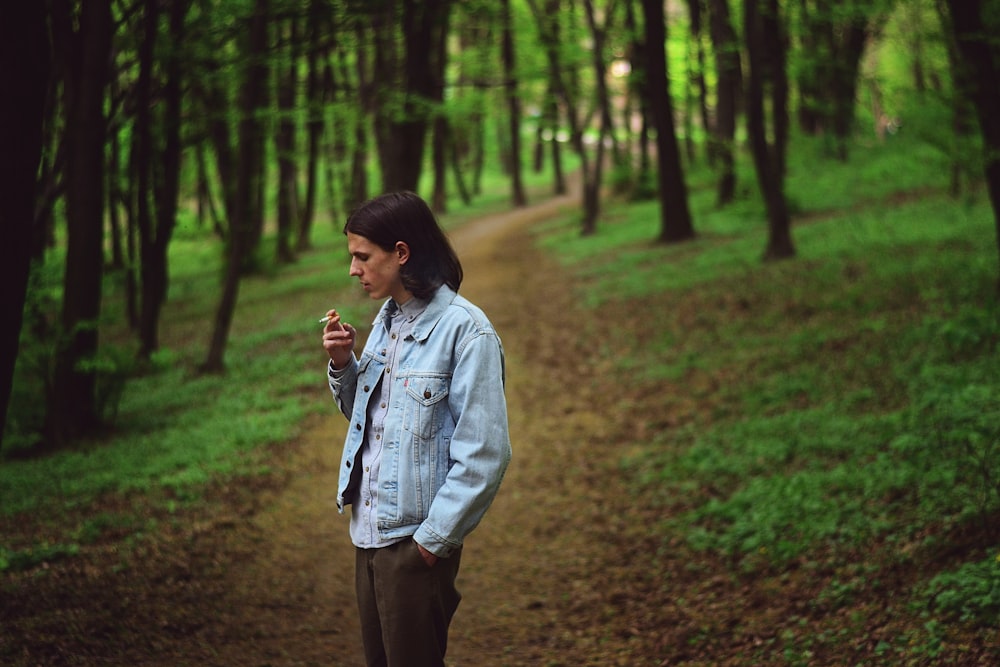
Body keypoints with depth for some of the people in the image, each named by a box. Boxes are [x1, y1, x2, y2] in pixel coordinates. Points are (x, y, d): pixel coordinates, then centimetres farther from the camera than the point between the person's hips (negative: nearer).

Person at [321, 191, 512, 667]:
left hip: (416, 539, -8)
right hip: (369, 529, 8)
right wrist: (343, 364, 2)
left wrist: (433, 538, -16)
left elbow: (484, 454, -19)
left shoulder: (464, 331, -16)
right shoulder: (387, 319, 9)